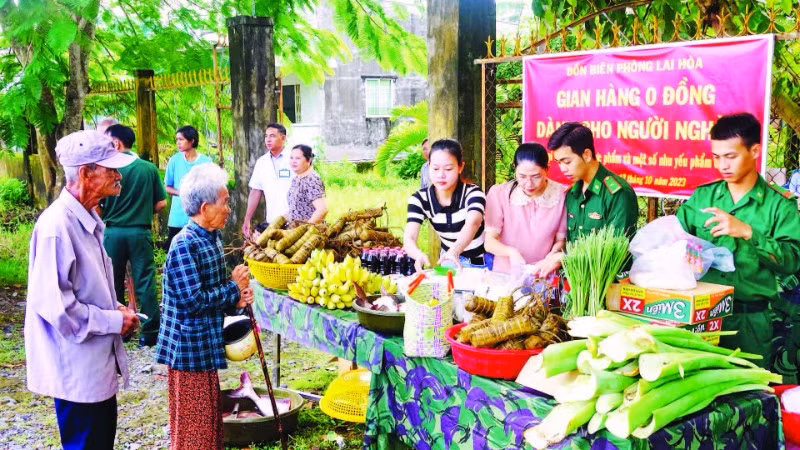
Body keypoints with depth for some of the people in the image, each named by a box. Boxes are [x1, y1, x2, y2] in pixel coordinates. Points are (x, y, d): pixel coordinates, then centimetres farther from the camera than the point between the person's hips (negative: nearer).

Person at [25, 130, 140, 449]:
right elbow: (52, 303, -26)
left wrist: (114, 308, 4)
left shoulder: (87, 219, 8)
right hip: (77, 367, -9)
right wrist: (114, 321, -18)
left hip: (98, 361, 9)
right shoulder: (57, 225, -24)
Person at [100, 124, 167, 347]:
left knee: (114, 284, 13)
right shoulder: (149, 168, -2)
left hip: (113, 232, -1)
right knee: (145, 282, 5)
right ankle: (150, 332, 5)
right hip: (141, 232, 1)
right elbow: (160, 204, 0)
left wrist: (108, 214, 14)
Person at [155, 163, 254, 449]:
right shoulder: (184, 245, -21)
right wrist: (234, 287, -14)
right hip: (189, 349, -9)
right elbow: (193, 300, -25)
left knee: (209, 415, 19)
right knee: (192, 424, 3)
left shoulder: (212, 238, 7)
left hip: (206, 347, 9)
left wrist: (236, 300, -3)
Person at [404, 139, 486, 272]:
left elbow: (472, 224, -41)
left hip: (480, 262, -2)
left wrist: (454, 252, -61)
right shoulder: (420, 199, -13)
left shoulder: (473, 193, -20)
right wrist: (419, 255, -49)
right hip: (448, 262, 2)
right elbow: (409, 238, -25)